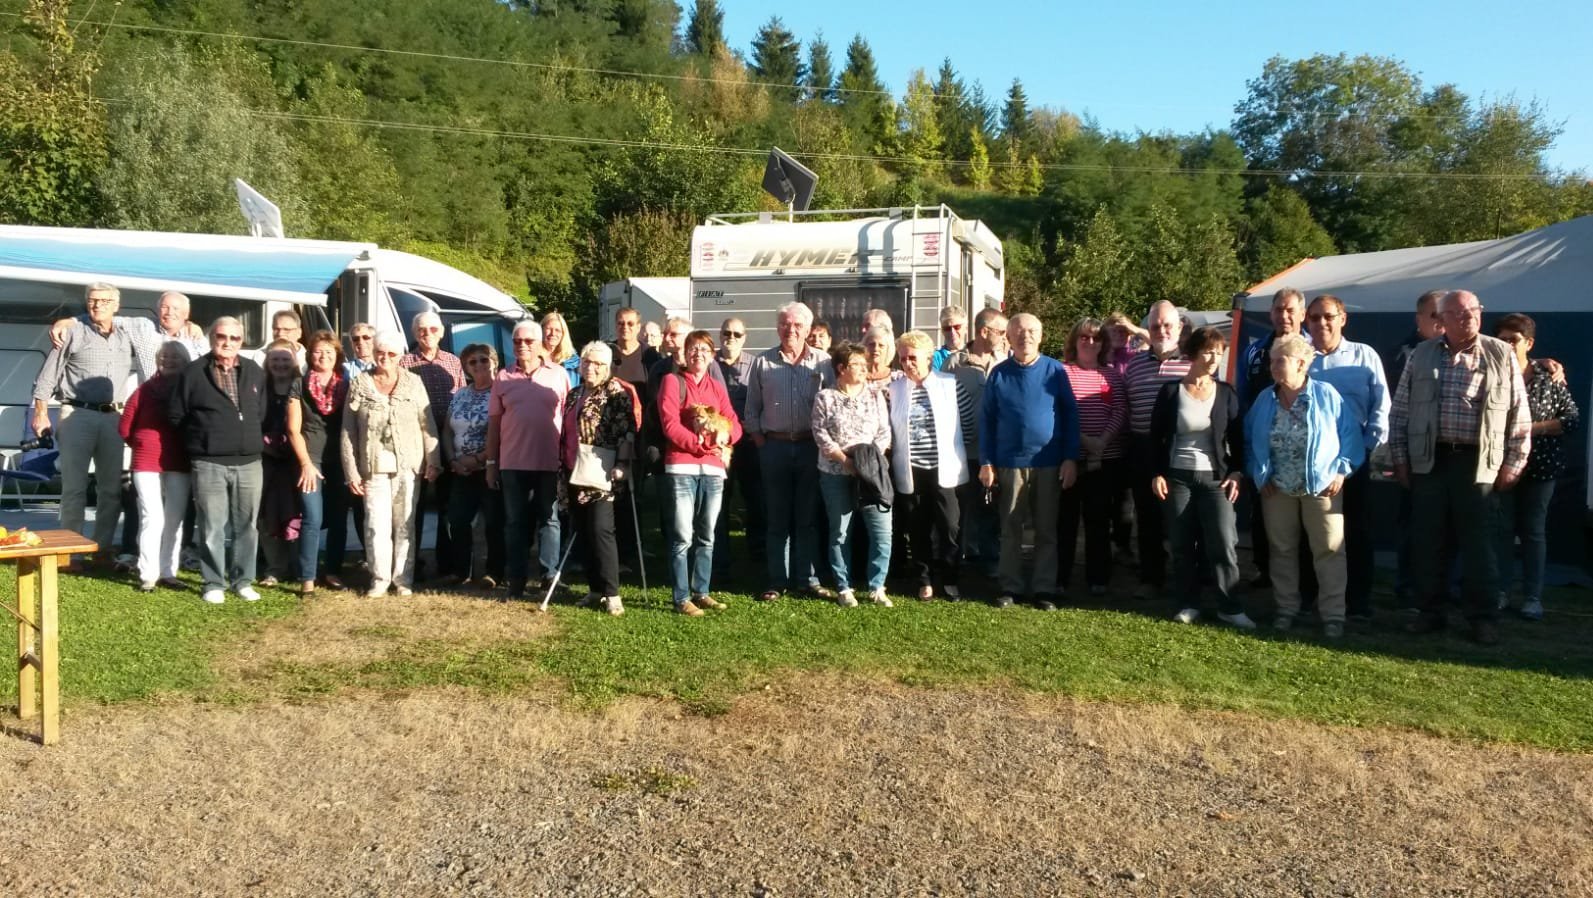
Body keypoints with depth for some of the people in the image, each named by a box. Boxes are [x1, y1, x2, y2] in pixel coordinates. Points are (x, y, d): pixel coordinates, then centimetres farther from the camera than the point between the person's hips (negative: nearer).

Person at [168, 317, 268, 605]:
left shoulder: (255, 373, 9)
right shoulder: (193, 372, -1)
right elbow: (175, 415, 3)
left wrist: (250, 439, 10)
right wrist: (201, 438, 8)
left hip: (249, 462, 3)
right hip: (209, 464, -3)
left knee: (246, 526, 7)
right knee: (212, 527, 1)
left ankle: (243, 580, 16)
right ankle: (213, 583, 10)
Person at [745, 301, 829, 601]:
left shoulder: (822, 362, 2)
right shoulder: (763, 363, 5)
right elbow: (752, 408, 9)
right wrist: (760, 441, 2)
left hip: (811, 446, -1)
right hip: (775, 447, 1)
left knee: (807, 517, 5)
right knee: (777, 518, 6)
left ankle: (807, 578, 13)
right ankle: (778, 581, 13)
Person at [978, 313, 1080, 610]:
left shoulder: (1055, 370, 0)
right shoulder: (999, 374, 2)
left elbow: (1070, 415, 1)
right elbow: (987, 419, 5)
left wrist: (1070, 458, -4)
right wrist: (986, 462, -1)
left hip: (1048, 463, 0)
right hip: (1010, 463, 1)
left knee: (1047, 530, 6)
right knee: (1010, 530, 7)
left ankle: (1044, 589, 13)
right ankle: (1011, 588, 15)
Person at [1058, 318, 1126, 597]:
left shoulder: (1111, 375, 9)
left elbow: (1121, 410, 1)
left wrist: (1103, 440, -14)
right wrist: (1081, 438, -16)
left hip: (1104, 458, 2)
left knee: (1098, 518, 7)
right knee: (1065, 517, 3)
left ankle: (1097, 577, 14)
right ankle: (1059, 577, 11)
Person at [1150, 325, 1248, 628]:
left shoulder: (1226, 393, 4)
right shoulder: (1170, 391, -1)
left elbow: (1237, 438, 8)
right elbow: (1156, 436, 1)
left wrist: (1236, 473, -2)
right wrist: (1157, 474, -5)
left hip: (1215, 477, 1)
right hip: (1177, 477, -1)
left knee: (1224, 544, -6)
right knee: (1182, 546, 4)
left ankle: (1230, 608, 2)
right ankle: (1188, 605, 15)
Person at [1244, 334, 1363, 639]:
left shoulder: (1326, 394, -8)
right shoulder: (1265, 399, 3)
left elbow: (1351, 435, -5)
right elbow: (1250, 440, 10)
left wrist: (1341, 471, -10)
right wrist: (1259, 474, 2)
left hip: (1321, 487, -3)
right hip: (1276, 489, 4)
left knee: (1329, 550, -1)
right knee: (1282, 550, 11)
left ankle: (1333, 614, 6)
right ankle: (1286, 609, 22)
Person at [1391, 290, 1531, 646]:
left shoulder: (1502, 355, 4)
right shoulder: (1422, 355, 7)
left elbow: (1519, 414, 4)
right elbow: (1399, 410, 9)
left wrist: (1513, 463, 0)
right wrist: (1399, 457, 5)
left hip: (1476, 463, -1)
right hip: (1428, 461, 2)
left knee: (1478, 543, 3)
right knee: (1425, 540, 6)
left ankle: (1483, 617, 13)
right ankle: (1430, 612, 18)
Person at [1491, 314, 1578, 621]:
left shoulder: (1548, 375, -1)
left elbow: (1572, 418, -2)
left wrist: (1533, 428, -14)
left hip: (1539, 465, 0)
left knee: (1533, 531, 6)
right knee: (1503, 529, 4)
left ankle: (1532, 597, 12)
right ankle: (1501, 592, 12)